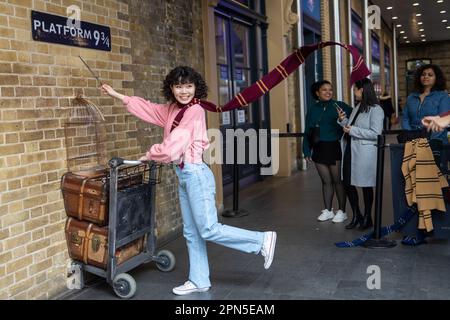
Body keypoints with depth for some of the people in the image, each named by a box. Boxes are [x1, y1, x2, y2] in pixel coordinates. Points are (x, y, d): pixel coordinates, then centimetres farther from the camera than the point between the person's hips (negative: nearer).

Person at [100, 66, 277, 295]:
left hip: (195, 173, -9)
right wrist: (117, 95, 25)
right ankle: (199, 281, 24)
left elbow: (172, 146, -19)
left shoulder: (194, 111, -15)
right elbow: (149, 108, 23)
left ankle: (262, 241, 6)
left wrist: (149, 155, -2)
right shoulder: (172, 109, 9)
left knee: (209, 230, -6)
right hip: (183, 176, 9)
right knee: (191, 233, 13)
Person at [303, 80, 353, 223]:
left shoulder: (339, 106, -3)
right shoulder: (313, 110, 8)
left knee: (337, 180, 4)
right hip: (319, 149, 4)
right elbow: (307, 131, 10)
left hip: (334, 147, -4)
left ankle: (342, 211, 16)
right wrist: (307, 151, 7)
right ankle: (327, 210, 23)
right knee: (326, 181, 12)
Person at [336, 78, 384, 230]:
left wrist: (353, 130, -18)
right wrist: (343, 120, 4)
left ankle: (367, 218, 20)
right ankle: (356, 216, 24)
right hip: (350, 150, 8)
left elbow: (376, 133, -19)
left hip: (365, 153, -8)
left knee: (366, 185, 4)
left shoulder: (375, 110, -10)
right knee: (347, 183, 9)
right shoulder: (358, 107, 14)